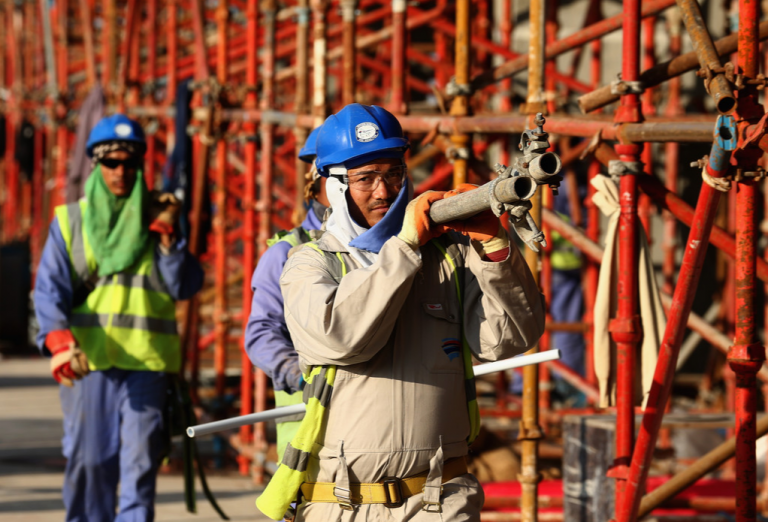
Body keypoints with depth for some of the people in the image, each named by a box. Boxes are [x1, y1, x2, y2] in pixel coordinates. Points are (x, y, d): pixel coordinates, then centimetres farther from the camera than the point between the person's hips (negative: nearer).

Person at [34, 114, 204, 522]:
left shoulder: (157, 219, 14)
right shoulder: (70, 221, 11)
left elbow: (184, 287, 7)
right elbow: (49, 288, 0)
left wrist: (167, 238, -6)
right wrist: (57, 336, -18)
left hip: (146, 363, 0)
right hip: (85, 360, 0)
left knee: (140, 461, -8)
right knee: (88, 461, 0)